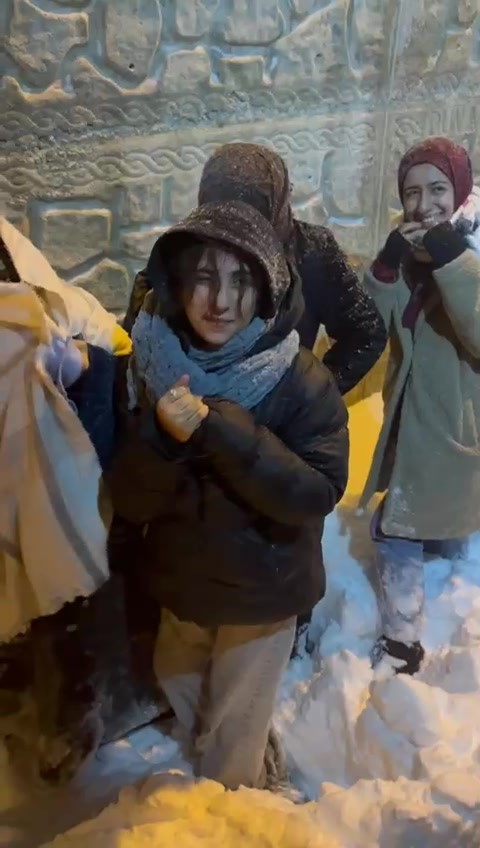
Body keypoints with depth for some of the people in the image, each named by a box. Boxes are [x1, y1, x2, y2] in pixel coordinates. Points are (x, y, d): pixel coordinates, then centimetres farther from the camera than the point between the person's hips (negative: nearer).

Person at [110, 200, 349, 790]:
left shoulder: (303, 382, -20)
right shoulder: (157, 369, -11)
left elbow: (317, 494, -27)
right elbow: (130, 502, -12)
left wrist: (215, 432, -35)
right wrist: (161, 437, -32)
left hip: (263, 589, -3)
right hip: (183, 582, 4)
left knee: (233, 732, 17)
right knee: (180, 692, 27)